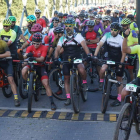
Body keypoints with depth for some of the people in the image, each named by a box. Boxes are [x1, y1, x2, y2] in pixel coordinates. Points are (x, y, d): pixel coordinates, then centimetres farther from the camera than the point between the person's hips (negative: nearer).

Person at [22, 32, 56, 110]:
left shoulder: (44, 48, -9)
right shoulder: (30, 47, -3)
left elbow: (42, 59, -23)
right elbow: (24, 56, -18)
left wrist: (34, 58, -44)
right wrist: (27, 55, -44)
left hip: (40, 66, -2)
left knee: (46, 84, -14)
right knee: (24, 71, -33)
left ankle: (52, 102, -8)